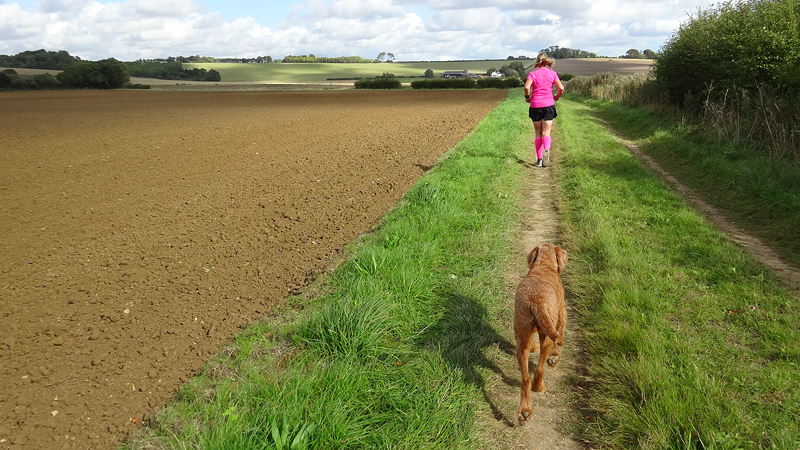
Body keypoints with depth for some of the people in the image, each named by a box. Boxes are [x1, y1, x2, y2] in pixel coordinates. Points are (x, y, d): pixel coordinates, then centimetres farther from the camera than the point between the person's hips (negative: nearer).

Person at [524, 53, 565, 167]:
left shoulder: (533, 74, -1)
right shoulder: (552, 73, 4)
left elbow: (527, 87, -19)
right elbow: (561, 88, -4)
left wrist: (527, 97, -1)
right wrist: (557, 97, 14)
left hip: (535, 106, -1)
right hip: (549, 105, 1)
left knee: (538, 134, 11)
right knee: (546, 133, 4)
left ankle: (539, 159, 9)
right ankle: (546, 149, -28)